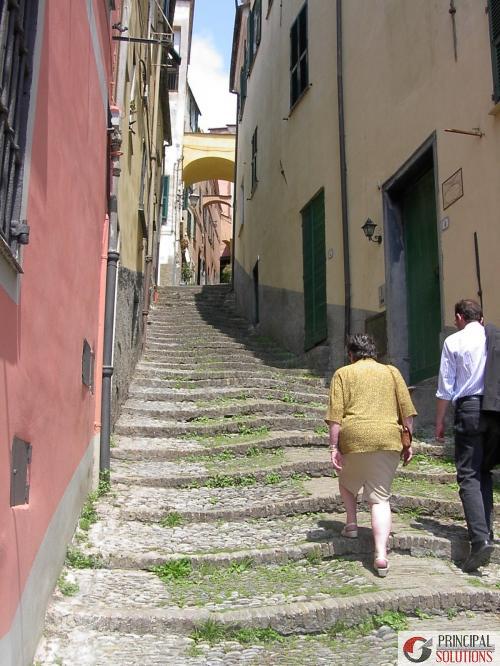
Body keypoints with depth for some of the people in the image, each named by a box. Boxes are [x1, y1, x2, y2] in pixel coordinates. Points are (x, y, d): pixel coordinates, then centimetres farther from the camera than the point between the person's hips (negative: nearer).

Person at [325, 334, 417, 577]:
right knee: (380, 498, 3)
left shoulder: (343, 374, 10)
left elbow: (335, 414, 0)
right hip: (388, 439, 2)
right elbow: (407, 411, 10)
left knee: (347, 483, 28)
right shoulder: (392, 372, 17)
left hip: (354, 438, -1)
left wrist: (334, 447, 0)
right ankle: (381, 555, -8)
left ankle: (351, 523, 20)